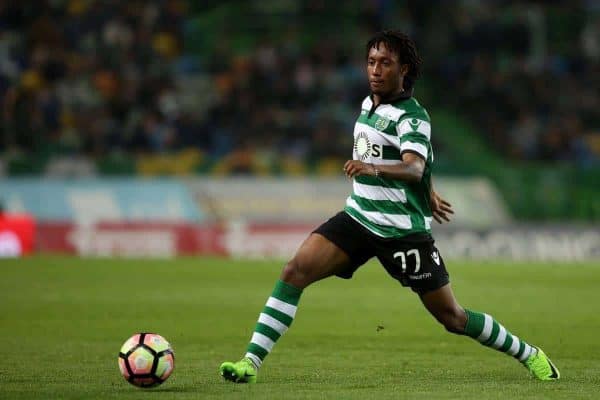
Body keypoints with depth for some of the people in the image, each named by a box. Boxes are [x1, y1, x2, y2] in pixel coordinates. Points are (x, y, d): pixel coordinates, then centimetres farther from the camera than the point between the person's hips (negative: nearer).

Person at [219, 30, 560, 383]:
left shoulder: (412, 116, -15)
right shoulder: (369, 103, 8)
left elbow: (414, 167, -34)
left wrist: (374, 168, -53)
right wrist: (428, 191, 34)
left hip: (403, 231, -6)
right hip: (359, 218, 6)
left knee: (451, 316, 0)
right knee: (295, 271, -15)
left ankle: (528, 354, 22)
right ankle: (251, 362, -16)